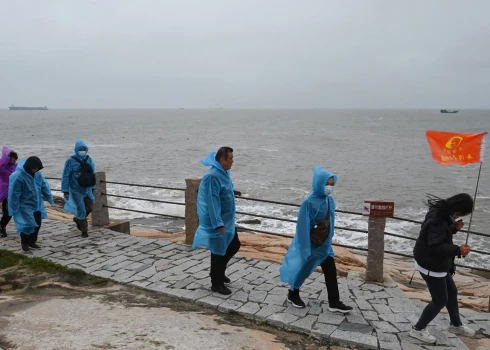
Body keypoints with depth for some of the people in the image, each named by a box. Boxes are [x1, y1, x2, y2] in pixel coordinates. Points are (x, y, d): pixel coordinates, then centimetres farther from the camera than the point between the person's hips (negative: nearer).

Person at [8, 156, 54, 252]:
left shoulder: (37, 174, -2)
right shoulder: (18, 176, -23)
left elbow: (44, 186, 7)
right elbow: (14, 194, -19)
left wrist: (50, 198, 5)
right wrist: (15, 209, -15)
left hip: (37, 205, 7)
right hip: (25, 207, -7)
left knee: (37, 224, 11)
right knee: (28, 225, -7)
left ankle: (32, 242, 29)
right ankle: (24, 243, 16)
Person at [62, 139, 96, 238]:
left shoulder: (89, 160, 1)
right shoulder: (71, 161, -12)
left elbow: (93, 174, 11)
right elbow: (65, 176, -10)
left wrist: (93, 187, 13)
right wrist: (65, 191, -11)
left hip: (87, 189, 5)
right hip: (76, 190, -4)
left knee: (90, 207, 5)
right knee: (81, 210, -1)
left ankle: (78, 219, 35)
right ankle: (84, 230, 16)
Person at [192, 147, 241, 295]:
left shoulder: (225, 173, 5)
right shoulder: (212, 177, -25)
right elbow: (212, 201, -27)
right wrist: (218, 224, -28)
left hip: (227, 220, 10)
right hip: (217, 222, -10)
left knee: (234, 246, 18)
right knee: (219, 251, 2)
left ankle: (218, 272, 35)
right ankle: (216, 283, 18)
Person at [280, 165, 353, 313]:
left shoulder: (330, 200, -2)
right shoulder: (309, 202, -24)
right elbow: (303, 227, -22)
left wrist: (329, 240, 16)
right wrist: (305, 249, -22)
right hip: (310, 245, -7)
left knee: (331, 272, 6)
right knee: (303, 270, 11)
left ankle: (334, 303, 14)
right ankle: (293, 295, 33)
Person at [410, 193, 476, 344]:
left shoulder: (441, 214, 1)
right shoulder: (437, 221, -30)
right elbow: (435, 247, -35)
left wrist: (454, 228, -1)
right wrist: (458, 250, -40)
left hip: (437, 263, 10)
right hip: (431, 265, -10)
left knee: (451, 292, 23)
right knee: (440, 300, 2)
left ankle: (456, 325, 44)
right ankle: (418, 329, 17)